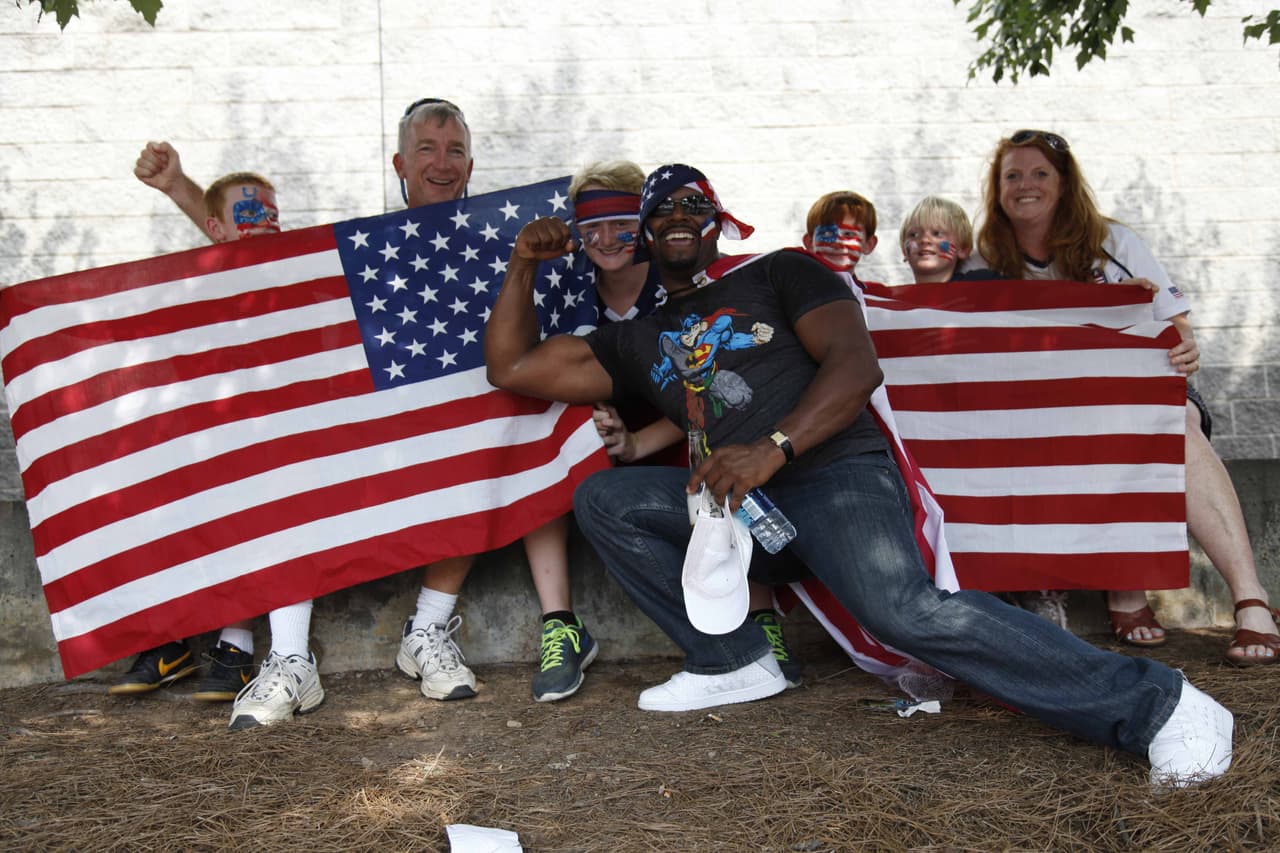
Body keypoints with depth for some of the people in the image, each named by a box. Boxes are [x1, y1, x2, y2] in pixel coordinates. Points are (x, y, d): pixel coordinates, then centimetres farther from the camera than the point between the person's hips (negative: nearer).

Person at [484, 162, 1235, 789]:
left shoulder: (779, 276, 8)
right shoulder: (638, 342, 20)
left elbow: (858, 364, -8)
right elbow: (511, 368, 20)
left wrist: (774, 447, -23)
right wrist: (524, 264, 14)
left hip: (836, 474, -5)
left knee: (903, 608, -32)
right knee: (602, 499, -4)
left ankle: (1153, 703, -23)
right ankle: (733, 662, -2)